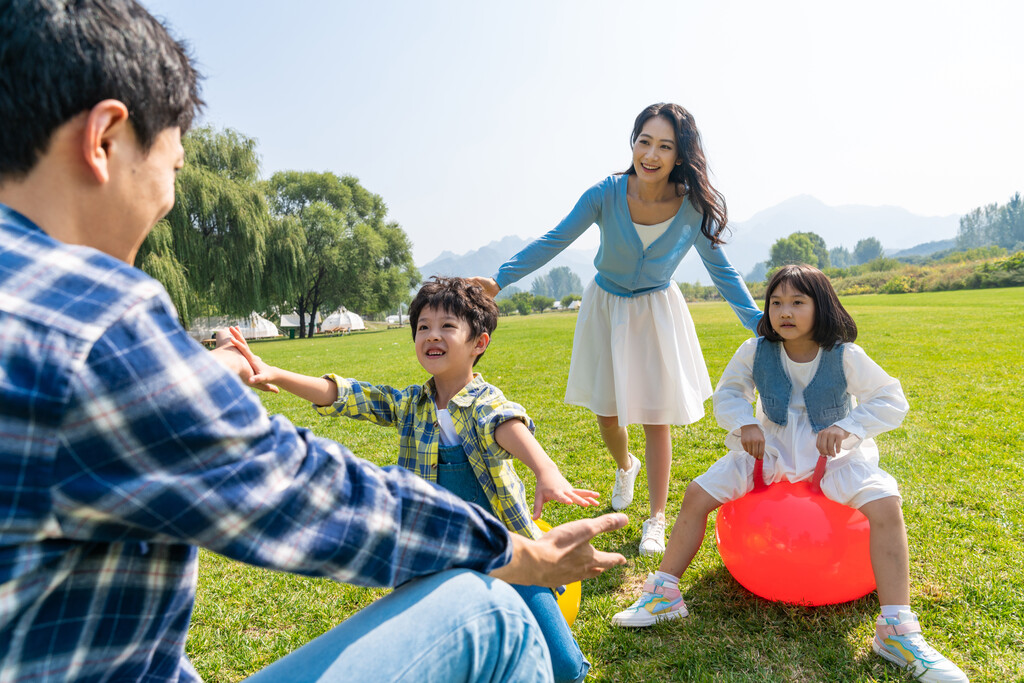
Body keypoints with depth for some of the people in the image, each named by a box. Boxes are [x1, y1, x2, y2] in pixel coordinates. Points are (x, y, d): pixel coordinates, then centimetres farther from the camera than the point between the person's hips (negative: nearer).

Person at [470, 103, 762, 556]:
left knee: (655, 416, -1)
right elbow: (553, 242, -17)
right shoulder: (607, 194, -20)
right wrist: (499, 280, -27)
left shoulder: (694, 208, -17)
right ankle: (625, 466, 46)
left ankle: (656, 520, 18)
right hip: (605, 309, 1)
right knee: (605, 412, 9)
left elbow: (722, 271, -7)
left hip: (656, 313, -1)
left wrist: (760, 323, -14)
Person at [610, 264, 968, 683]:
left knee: (885, 504, -29)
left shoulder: (845, 356, -12)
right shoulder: (755, 352, -7)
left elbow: (892, 401, -5)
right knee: (697, 494, -12)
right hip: (770, 451, 2)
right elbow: (726, 393, 5)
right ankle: (664, 593, 1)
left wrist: (848, 428, -21)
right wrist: (745, 424, -15)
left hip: (832, 456, -1)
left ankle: (897, 630, -19)